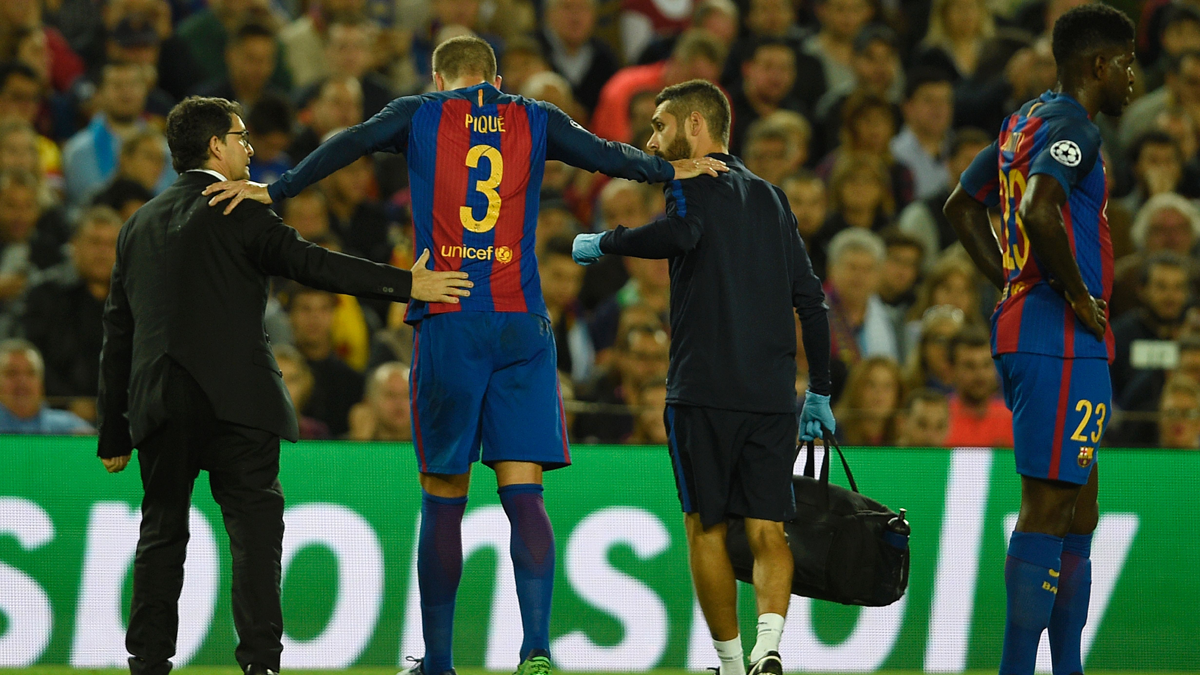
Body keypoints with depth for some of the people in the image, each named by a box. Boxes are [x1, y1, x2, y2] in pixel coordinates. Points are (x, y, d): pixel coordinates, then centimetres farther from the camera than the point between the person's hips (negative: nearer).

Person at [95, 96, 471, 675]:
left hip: (160, 408, 5)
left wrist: (113, 433, 20)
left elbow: (118, 333, 17)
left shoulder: (139, 225, 16)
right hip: (236, 399, -5)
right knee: (255, 527, -3)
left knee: (161, 534, 12)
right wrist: (407, 284, -8)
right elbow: (311, 263, -9)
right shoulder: (240, 213, -2)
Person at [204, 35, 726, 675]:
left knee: (444, 498, 4)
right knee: (523, 491, -3)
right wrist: (673, 170, 36)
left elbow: (346, 146, -2)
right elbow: (608, 155, 20)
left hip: (446, 322, -1)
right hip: (523, 330, 1)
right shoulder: (535, 120, 11)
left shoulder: (420, 115, 6)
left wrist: (274, 191, 4)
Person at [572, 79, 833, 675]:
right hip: (773, 393, 5)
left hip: (704, 390, -5)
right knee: (767, 530, 1)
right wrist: (818, 392, 24)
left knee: (706, 528, 6)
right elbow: (810, 298, 19)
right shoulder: (769, 196, 19)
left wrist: (603, 243, -10)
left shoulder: (693, 183, -1)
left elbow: (679, 233, -25)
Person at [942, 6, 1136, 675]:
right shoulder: (1073, 126, -12)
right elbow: (1040, 211, -30)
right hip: (1064, 342, -10)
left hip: (1023, 327, 10)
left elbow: (963, 205, 28)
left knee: (1079, 511, 14)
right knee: (1048, 508, -10)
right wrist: (1079, 296, -19)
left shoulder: (1026, 120, 18)